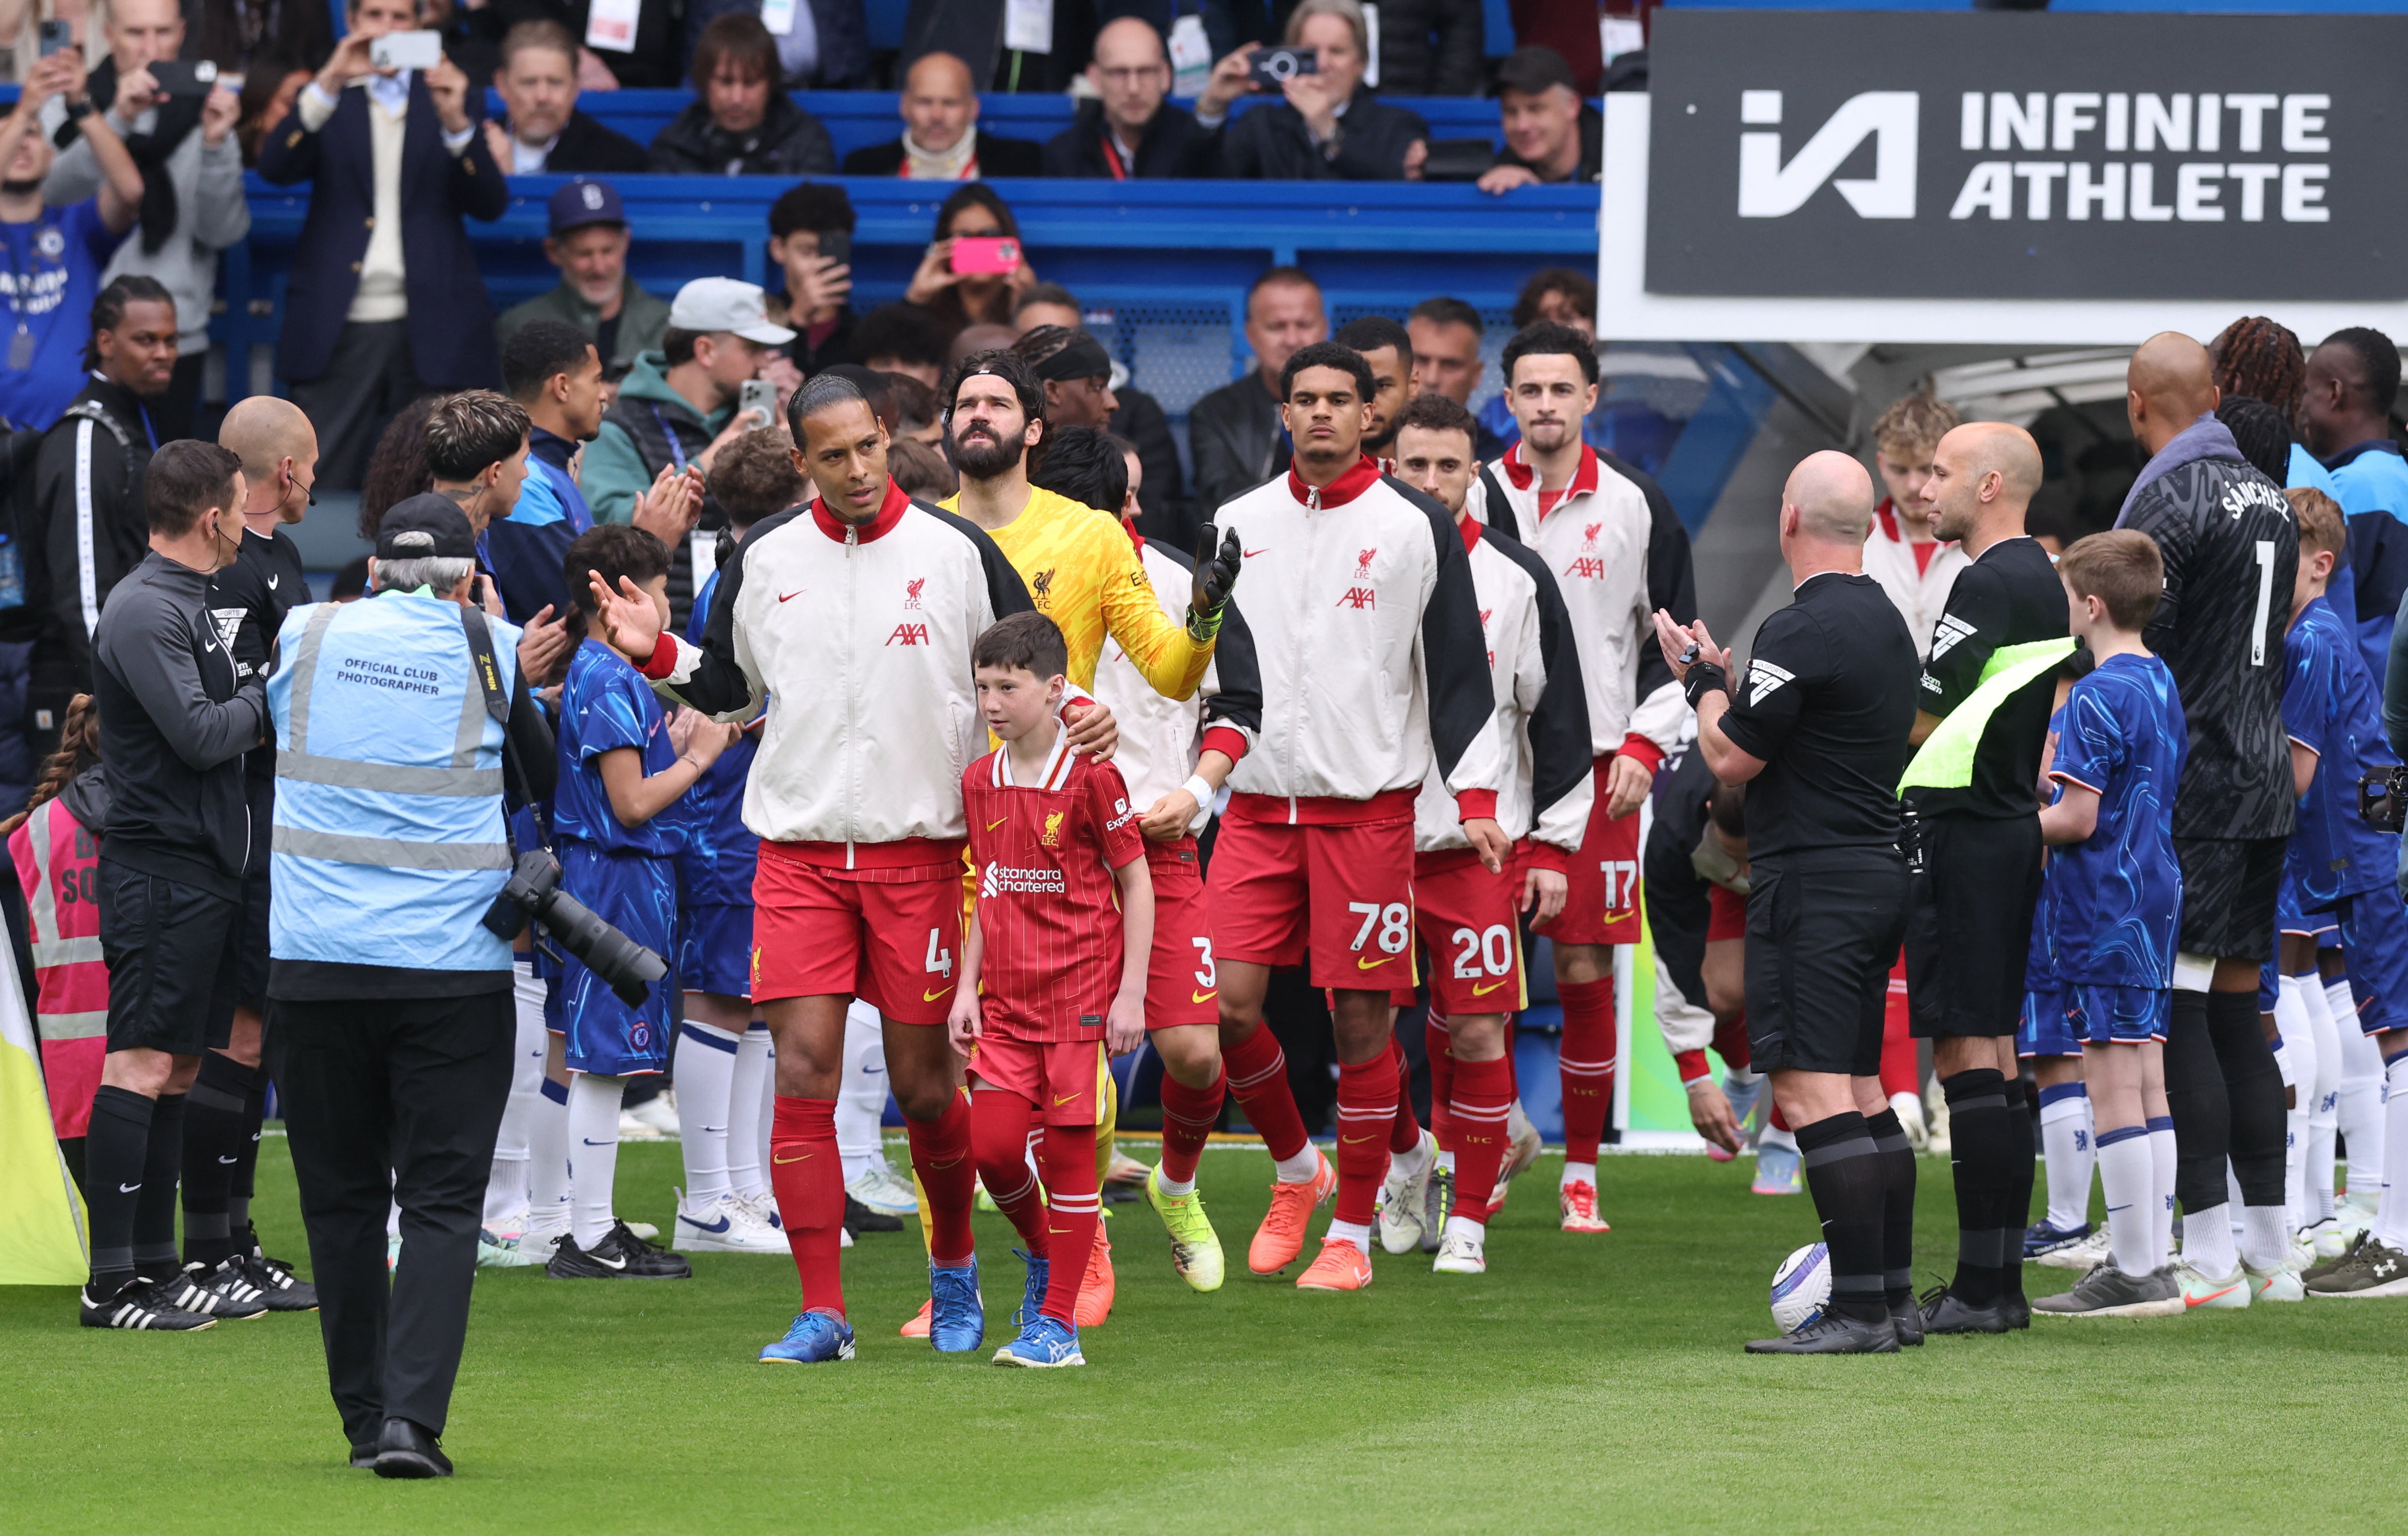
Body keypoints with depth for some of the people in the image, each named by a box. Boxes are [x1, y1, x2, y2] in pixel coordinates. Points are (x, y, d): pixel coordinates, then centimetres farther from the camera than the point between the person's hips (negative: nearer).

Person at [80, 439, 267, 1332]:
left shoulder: (186, 604, 18)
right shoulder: (145, 612, -14)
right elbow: (198, 733, -20)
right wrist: (267, 698, -4)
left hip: (206, 871, 10)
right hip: (160, 866, -10)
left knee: (178, 1069, 11)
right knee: (142, 1065, -11)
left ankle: (156, 1265, 15)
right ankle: (112, 1284, -13)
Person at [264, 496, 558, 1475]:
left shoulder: (305, 635, 6)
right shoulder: (490, 651, 2)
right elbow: (539, 779, 15)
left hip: (315, 957, 2)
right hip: (453, 964, -2)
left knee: (341, 1198, 11)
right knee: (441, 1201, -1)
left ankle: (367, 1419, 14)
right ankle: (409, 1419, -15)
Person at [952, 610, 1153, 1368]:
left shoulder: (1091, 777, -9)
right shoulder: (980, 782, 8)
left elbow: (1136, 885, -5)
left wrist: (1131, 993, -9)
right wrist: (967, 986, 11)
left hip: (1080, 993, -5)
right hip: (1007, 998, 5)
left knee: (1068, 1151, -4)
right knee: (992, 1145, -4)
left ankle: (1058, 1322, 2)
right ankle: (1043, 1254, 25)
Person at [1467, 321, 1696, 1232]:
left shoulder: (1636, 508, 5)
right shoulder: (1472, 501, 5)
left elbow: (1677, 637, 8)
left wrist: (1646, 746, -3)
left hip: (1597, 769, 0)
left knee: (1586, 970, -1)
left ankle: (1582, 1172, 7)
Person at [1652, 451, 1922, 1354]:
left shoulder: (1804, 631, -17)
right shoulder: (1885, 621, 14)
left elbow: (1731, 759, -14)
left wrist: (1701, 679, 3)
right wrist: (1724, 679, 27)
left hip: (1814, 883, -10)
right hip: (1880, 873, 10)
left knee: (1811, 1092, -11)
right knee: (1861, 1091, 14)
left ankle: (1857, 1309, -16)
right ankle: (1894, 1299, 14)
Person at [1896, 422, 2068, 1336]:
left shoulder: (1989, 584, -13)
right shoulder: (2043, 581, 17)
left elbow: (1921, 718, -13)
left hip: (1962, 836, -10)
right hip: (2013, 832, 10)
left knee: (1967, 1057, -9)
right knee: (1994, 1058, 11)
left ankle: (1983, 1287, -11)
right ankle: (1997, 1283, 13)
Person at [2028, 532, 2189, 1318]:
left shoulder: (2098, 697, -15)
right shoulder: (2162, 684, 12)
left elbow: (2078, 818, -18)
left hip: (2104, 907, -9)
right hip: (2156, 896, 9)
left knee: (2114, 1085, -6)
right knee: (2147, 1082, 11)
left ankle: (2133, 1272, -6)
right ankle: (2153, 1262, 13)